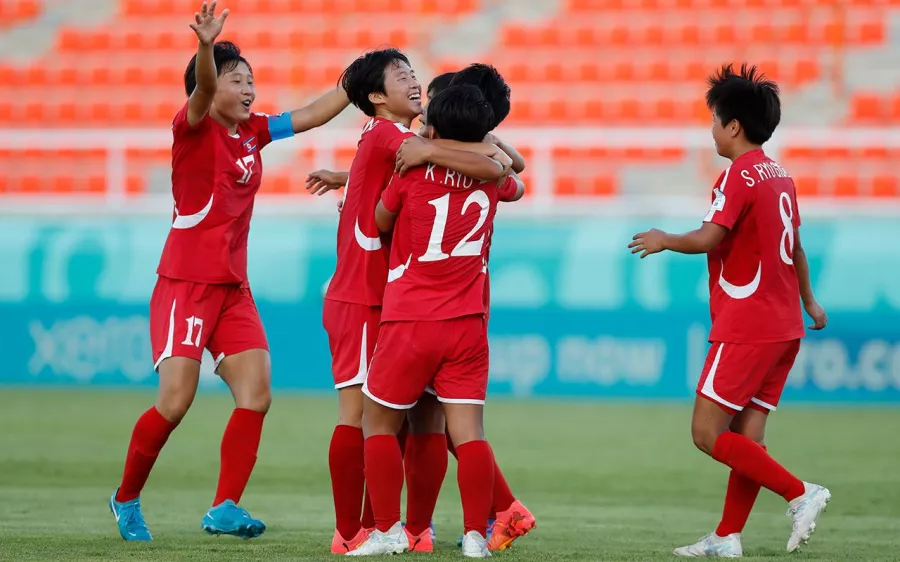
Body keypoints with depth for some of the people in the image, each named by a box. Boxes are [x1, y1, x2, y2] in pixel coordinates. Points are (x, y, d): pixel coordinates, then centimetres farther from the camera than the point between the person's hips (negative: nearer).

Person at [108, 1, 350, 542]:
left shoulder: (253, 131, 10)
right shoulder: (193, 128, -9)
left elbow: (312, 115, 18)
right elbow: (203, 91, -29)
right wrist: (207, 45, -49)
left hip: (233, 288, 7)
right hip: (185, 283, -7)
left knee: (256, 395, -6)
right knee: (176, 401, -13)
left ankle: (225, 507, -4)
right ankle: (127, 498, 6)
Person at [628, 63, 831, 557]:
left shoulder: (739, 176, -13)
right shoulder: (781, 177, 14)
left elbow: (708, 238, -24)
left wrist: (664, 240, -5)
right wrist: (808, 300, 43)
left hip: (745, 327, -9)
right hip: (784, 326, 9)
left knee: (707, 433, -8)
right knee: (747, 435, 7)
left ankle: (800, 493, -14)